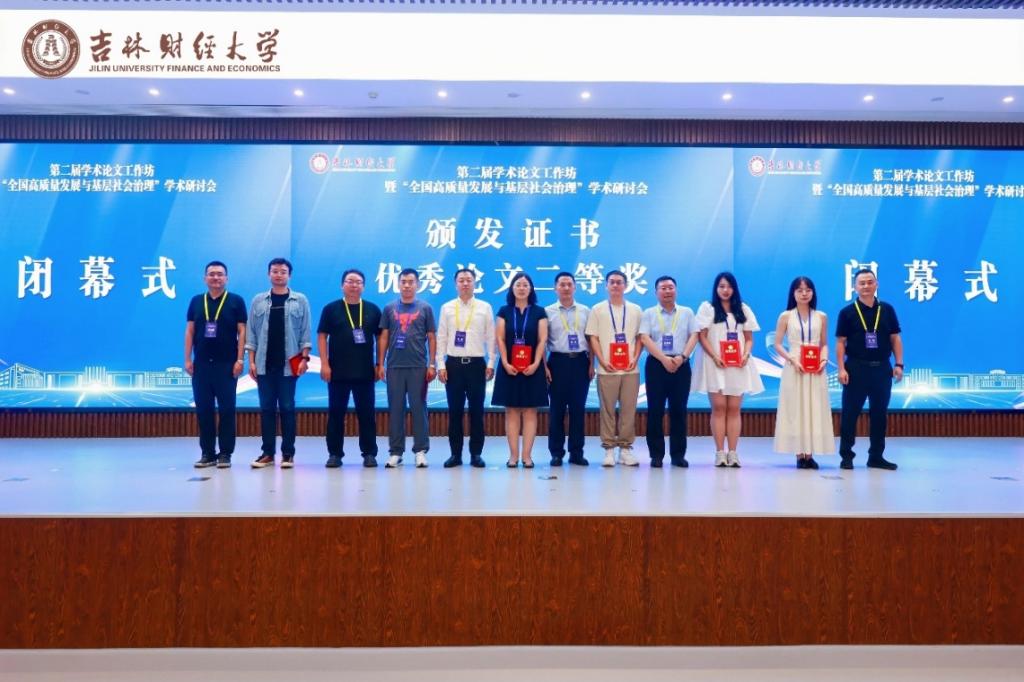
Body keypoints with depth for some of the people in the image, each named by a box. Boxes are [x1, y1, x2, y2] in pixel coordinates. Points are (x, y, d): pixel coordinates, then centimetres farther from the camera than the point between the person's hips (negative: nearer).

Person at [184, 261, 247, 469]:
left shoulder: (236, 301, 1)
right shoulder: (196, 301, 10)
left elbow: (242, 331, -2)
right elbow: (189, 331, 10)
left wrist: (240, 359, -9)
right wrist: (188, 359, 3)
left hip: (226, 364, -3)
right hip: (201, 364, 3)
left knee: (226, 409, -1)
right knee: (203, 409, 5)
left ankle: (225, 453, 6)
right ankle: (207, 453, 13)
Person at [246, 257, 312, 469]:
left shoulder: (300, 300, 4)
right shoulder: (258, 301, 8)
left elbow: (305, 332, 1)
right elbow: (251, 332, 7)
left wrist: (304, 358, -6)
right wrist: (251, 361, 2)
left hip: (289, 363, -2)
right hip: (264, 364, 2)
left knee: (287, 408, 2)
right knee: (266, 408, 5)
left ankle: (288, 453, 8)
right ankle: (268, 453, 12)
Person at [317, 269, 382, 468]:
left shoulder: (372, 310, 7)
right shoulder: (331, 309, 3)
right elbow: (321, 336, 1)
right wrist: (324, 364, -7)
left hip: (365, 371, 1)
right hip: (337, 371, -1)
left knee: (367, 413, 4)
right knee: (336, 412, 4)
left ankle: (369, 453, 12)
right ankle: (335, 453, 12)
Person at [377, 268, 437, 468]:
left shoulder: (425, 308, 6)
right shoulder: (390, 308, 9)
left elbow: (432, 338, 5)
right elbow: (383, 337, 10)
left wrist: (432, 365, -1)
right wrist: (380, 364, 4)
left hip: (418, 367, -1)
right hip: (394, 366, 2)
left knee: (418, 408, 1)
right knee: (395, 409, 4)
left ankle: (421, 451, 7)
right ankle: (395, 452, 11)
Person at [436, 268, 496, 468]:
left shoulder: (485, 307, 5)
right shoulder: (447, 308, 7)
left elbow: (491, 337, 4)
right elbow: (441, 338, 5)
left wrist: (491, 364, -1)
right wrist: (441, 365, -1)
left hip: (476, 363, -1)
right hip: (453, 363, 1)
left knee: (476, 410, 3)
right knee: (455, 410, 3)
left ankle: (476, 454, 11)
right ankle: (455, 453, 11)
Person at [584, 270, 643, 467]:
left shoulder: (635, 310, 11)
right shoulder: (598, 309, 6)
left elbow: (640, 337, 11)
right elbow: (593, 338, 3)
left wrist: (635, 359, -3)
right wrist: (602, 361, -8)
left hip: (630, 369, 2)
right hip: (607, 369, -1)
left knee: (629, 410, 2)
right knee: (607, 410, 1)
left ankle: (625, 448, 11)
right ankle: (609, 449, 9)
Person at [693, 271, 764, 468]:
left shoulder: (743, 309, 14)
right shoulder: (707, 307, 5)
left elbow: (749, 338, 12)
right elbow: (702, 337, -2)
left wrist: (746, 355, -8)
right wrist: (714, 357, -15)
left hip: (738, 365, 3)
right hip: (716, 364, -3)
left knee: (734, 409, -1)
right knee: (719, 407, -5)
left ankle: (732, 453, 0)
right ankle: (720, 452, -3)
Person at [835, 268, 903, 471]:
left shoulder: (887, 310, 6)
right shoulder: (847, 312, -1)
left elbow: (895, 338, 9)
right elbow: (840, 342, -2)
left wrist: (899, 364, 2)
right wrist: (842, 369, -9)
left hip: (882, 368, 3)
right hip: (856, 368, -3)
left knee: (880, 413, 9)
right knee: (850, 413, 0)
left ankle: (876, 456, 19)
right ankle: (846, 456, 8)